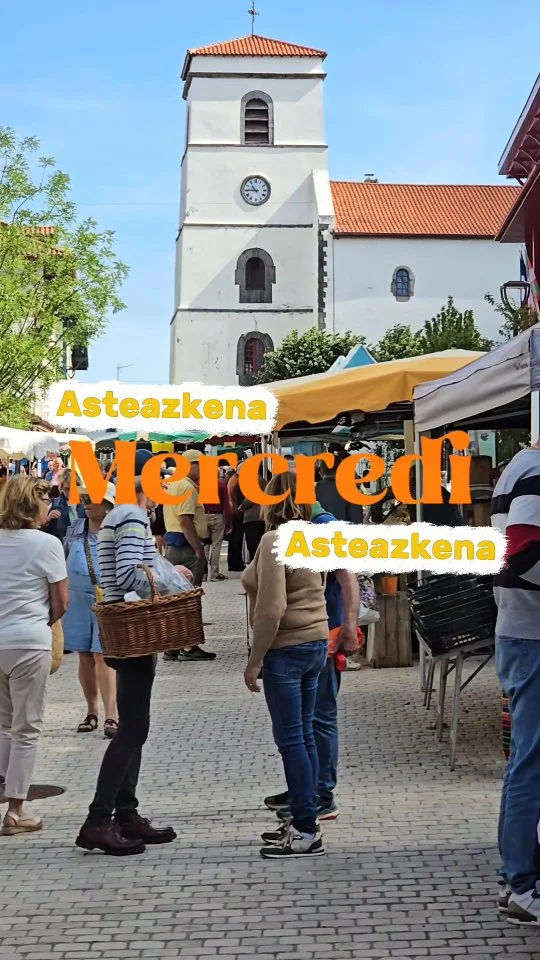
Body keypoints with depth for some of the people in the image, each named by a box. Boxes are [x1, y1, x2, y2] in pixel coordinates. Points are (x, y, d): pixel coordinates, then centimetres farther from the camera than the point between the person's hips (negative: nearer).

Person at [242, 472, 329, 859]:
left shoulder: (274, 541, -17)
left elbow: (271, 609, -21)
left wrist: (255, 660, -16)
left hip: (286, 649, -9)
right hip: (316, 642, 9)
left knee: (291, 739, -4)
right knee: (304, 736, 14)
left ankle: (306, 831, -2)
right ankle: (304, 823, 21)